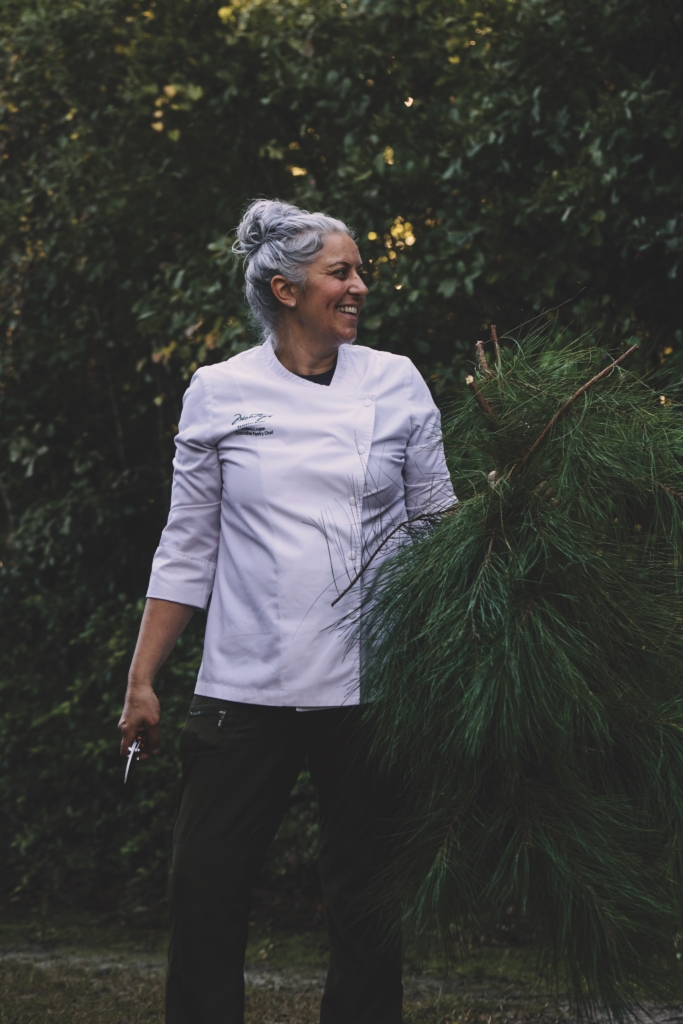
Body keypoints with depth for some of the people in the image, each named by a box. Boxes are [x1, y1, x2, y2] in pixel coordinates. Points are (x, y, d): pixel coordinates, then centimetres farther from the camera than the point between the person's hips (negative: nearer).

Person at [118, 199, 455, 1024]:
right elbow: (186, 551, 6)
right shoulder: (219, 392, 2)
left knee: (366, 902, 5)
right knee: (205, 898, -1)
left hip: (369, 688, 1)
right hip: (248, 691, 0)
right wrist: (141, 682, 3)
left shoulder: (396, 384, 5)